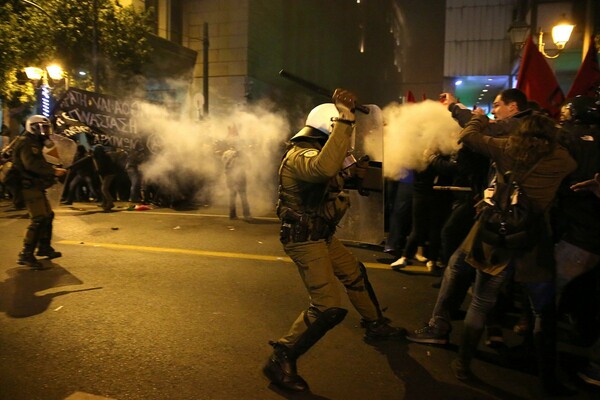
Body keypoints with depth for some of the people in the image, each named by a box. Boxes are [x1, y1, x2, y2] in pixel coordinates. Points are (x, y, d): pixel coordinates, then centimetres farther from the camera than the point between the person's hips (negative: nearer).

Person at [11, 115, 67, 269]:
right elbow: (32, 164, -27)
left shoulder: (34, 144, 22)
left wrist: (54, 169, 5)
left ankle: (44, 247, 28)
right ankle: (26, 255, -16)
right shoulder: (27, 143, -12)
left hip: (35, 187, 11)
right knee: (38, 219, -17)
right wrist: (53, 171, -28)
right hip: (30, 187, -11)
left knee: (47, 216, 17)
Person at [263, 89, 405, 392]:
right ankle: (281, 360, 1)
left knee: (355, 275, 25)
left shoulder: (312, 151, 9)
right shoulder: (300, 156, -25)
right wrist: (345, 119, -45)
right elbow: (324, 167, -50)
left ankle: (375, 325, 47)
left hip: (323, 236, 11)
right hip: (305, 240, -11)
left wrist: (347, 174, 15)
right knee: (329, 308, -14)